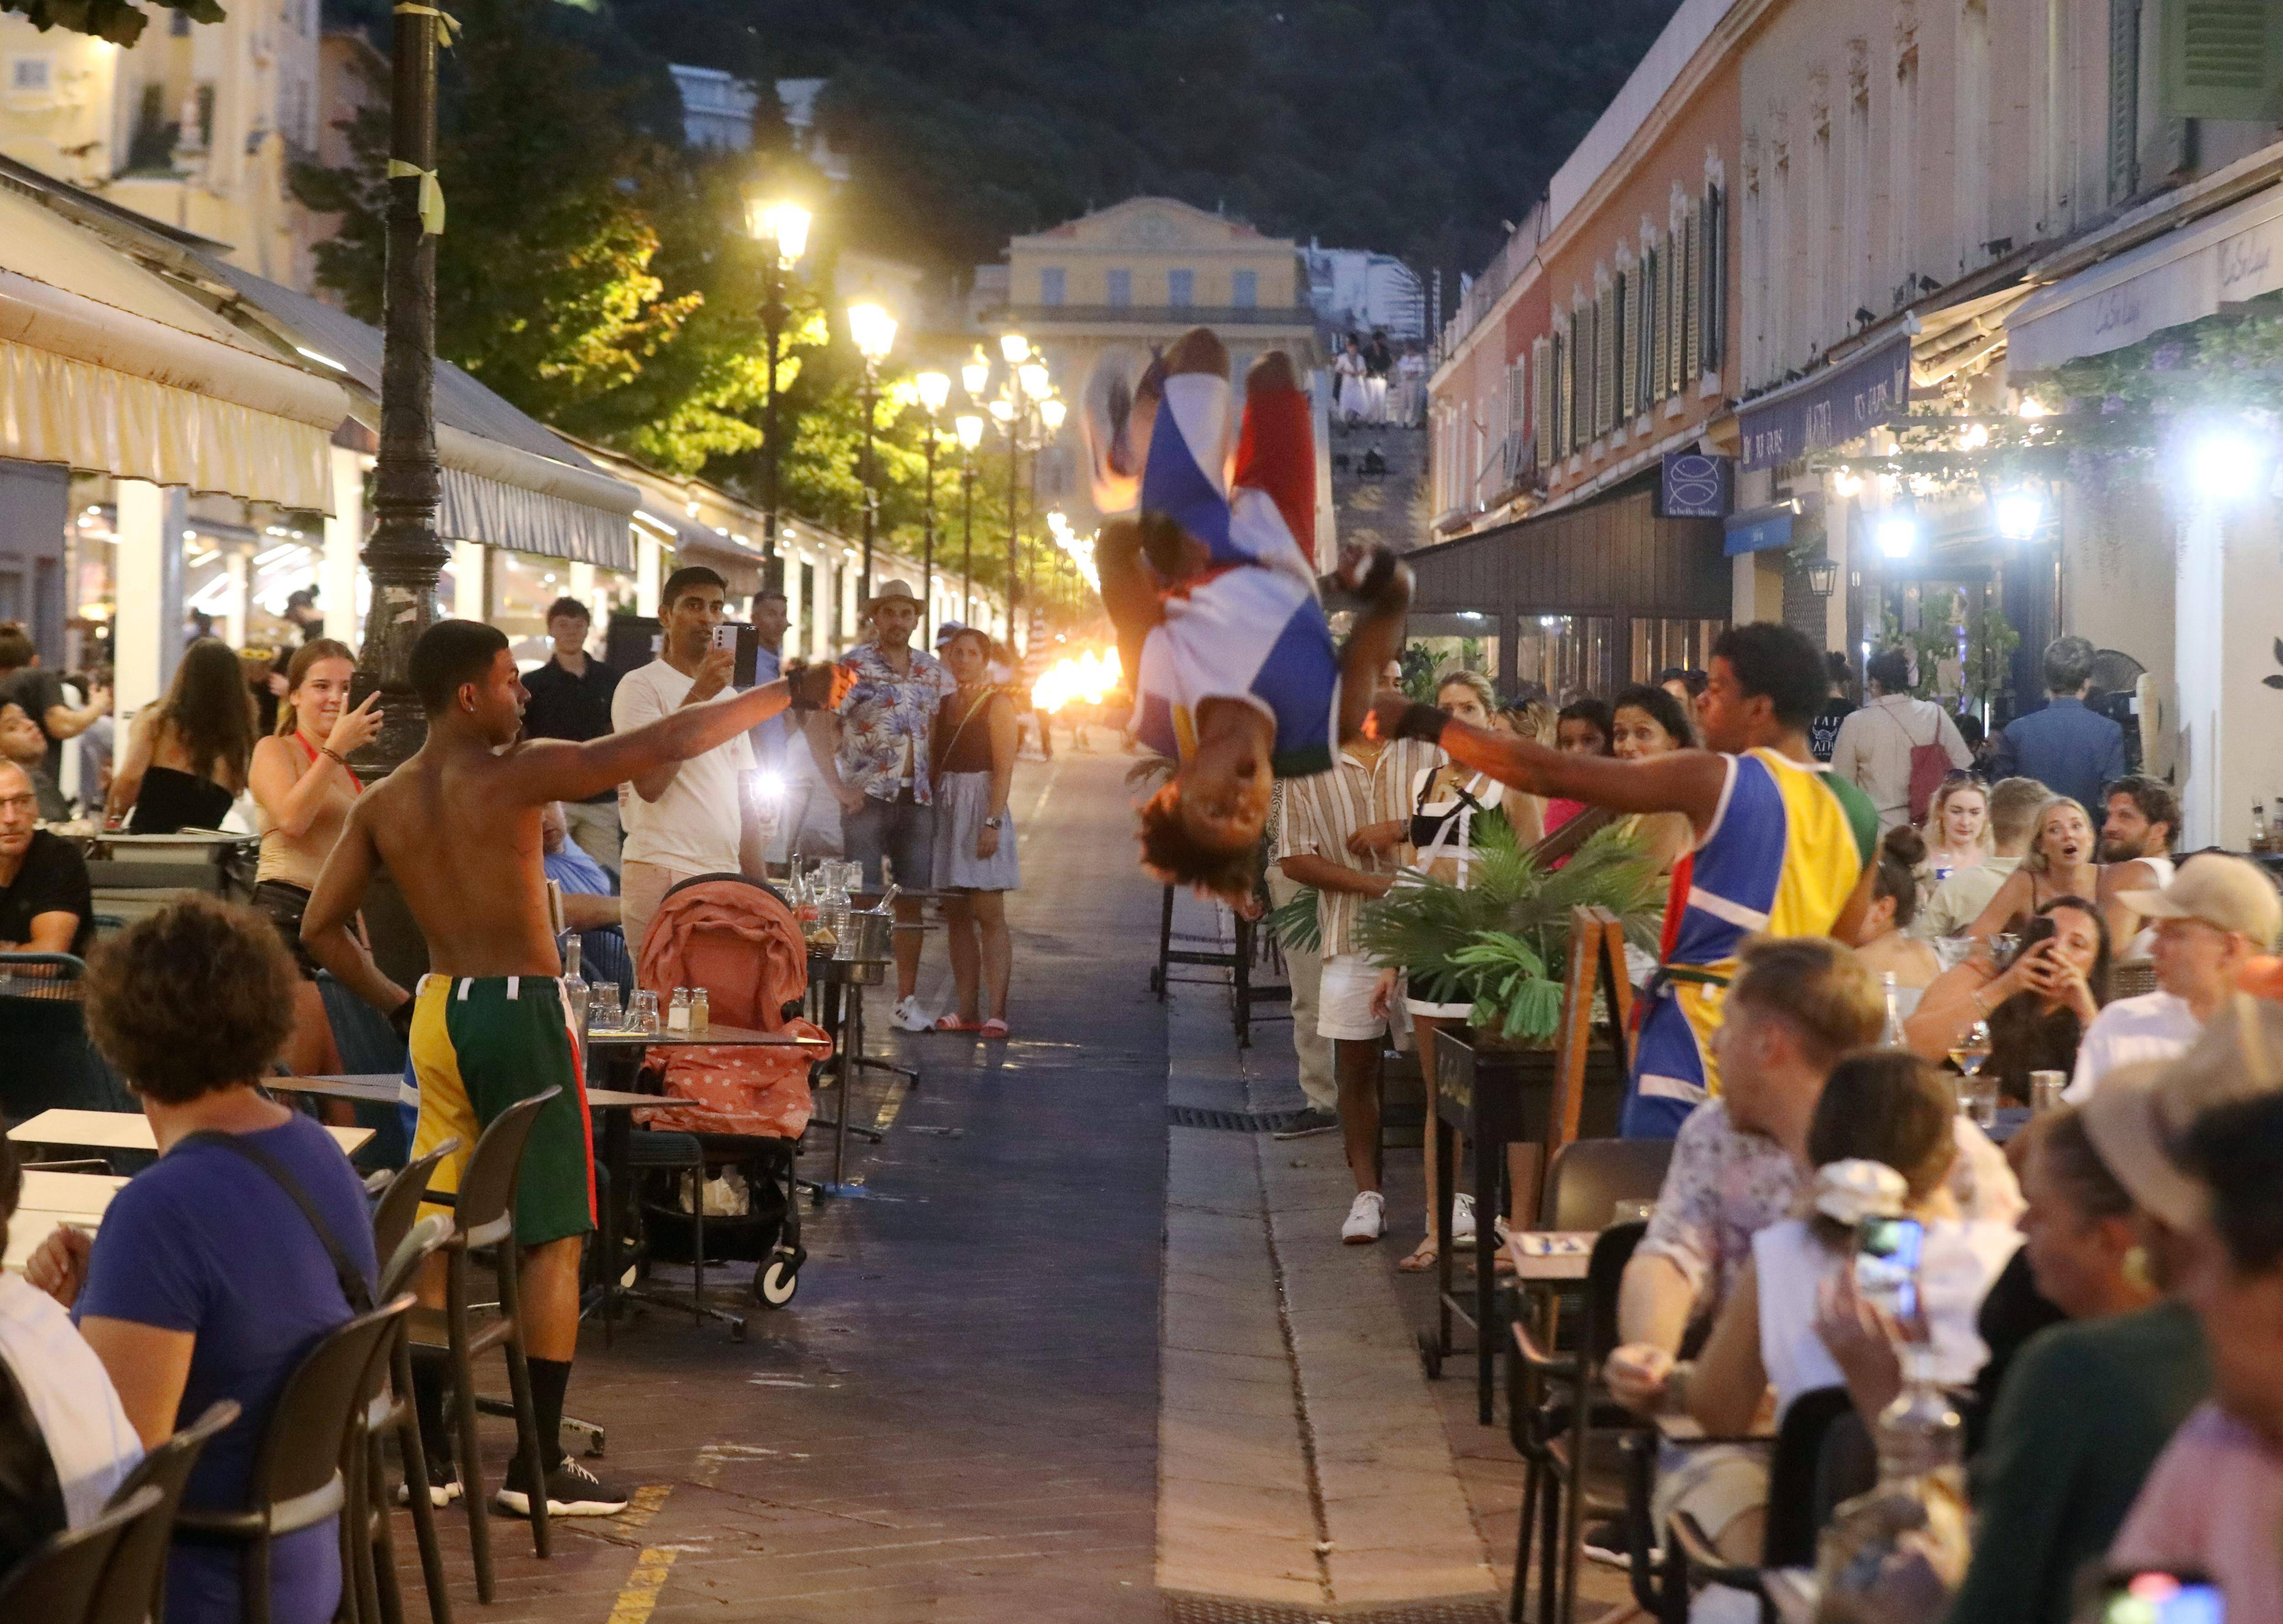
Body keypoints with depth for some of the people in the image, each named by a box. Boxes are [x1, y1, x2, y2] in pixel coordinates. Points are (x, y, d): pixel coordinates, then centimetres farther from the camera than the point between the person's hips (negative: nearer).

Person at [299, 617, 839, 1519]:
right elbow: (664, 746, -17)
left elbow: (321, 927, 6)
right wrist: (788, 692, -11)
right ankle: (539, 1467, 2)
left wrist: (395, 1004, 14)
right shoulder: (516, 774, -13)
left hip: (439, 1010, 6)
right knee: (553, 1240, 1)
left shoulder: (381, 804, 5)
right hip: (521, 1009, -6)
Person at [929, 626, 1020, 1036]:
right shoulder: (944, 704, 15)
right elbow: (933, 763, 17)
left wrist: (992, 822, -20)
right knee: (956, 916, 4)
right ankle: (967, 1010, 6)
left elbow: (1004, 768, -11)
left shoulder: (997, 703, -4)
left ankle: (996, 1012, -11)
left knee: (989, 914, -9)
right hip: (946, 809, 6)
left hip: (981, 806, -6)